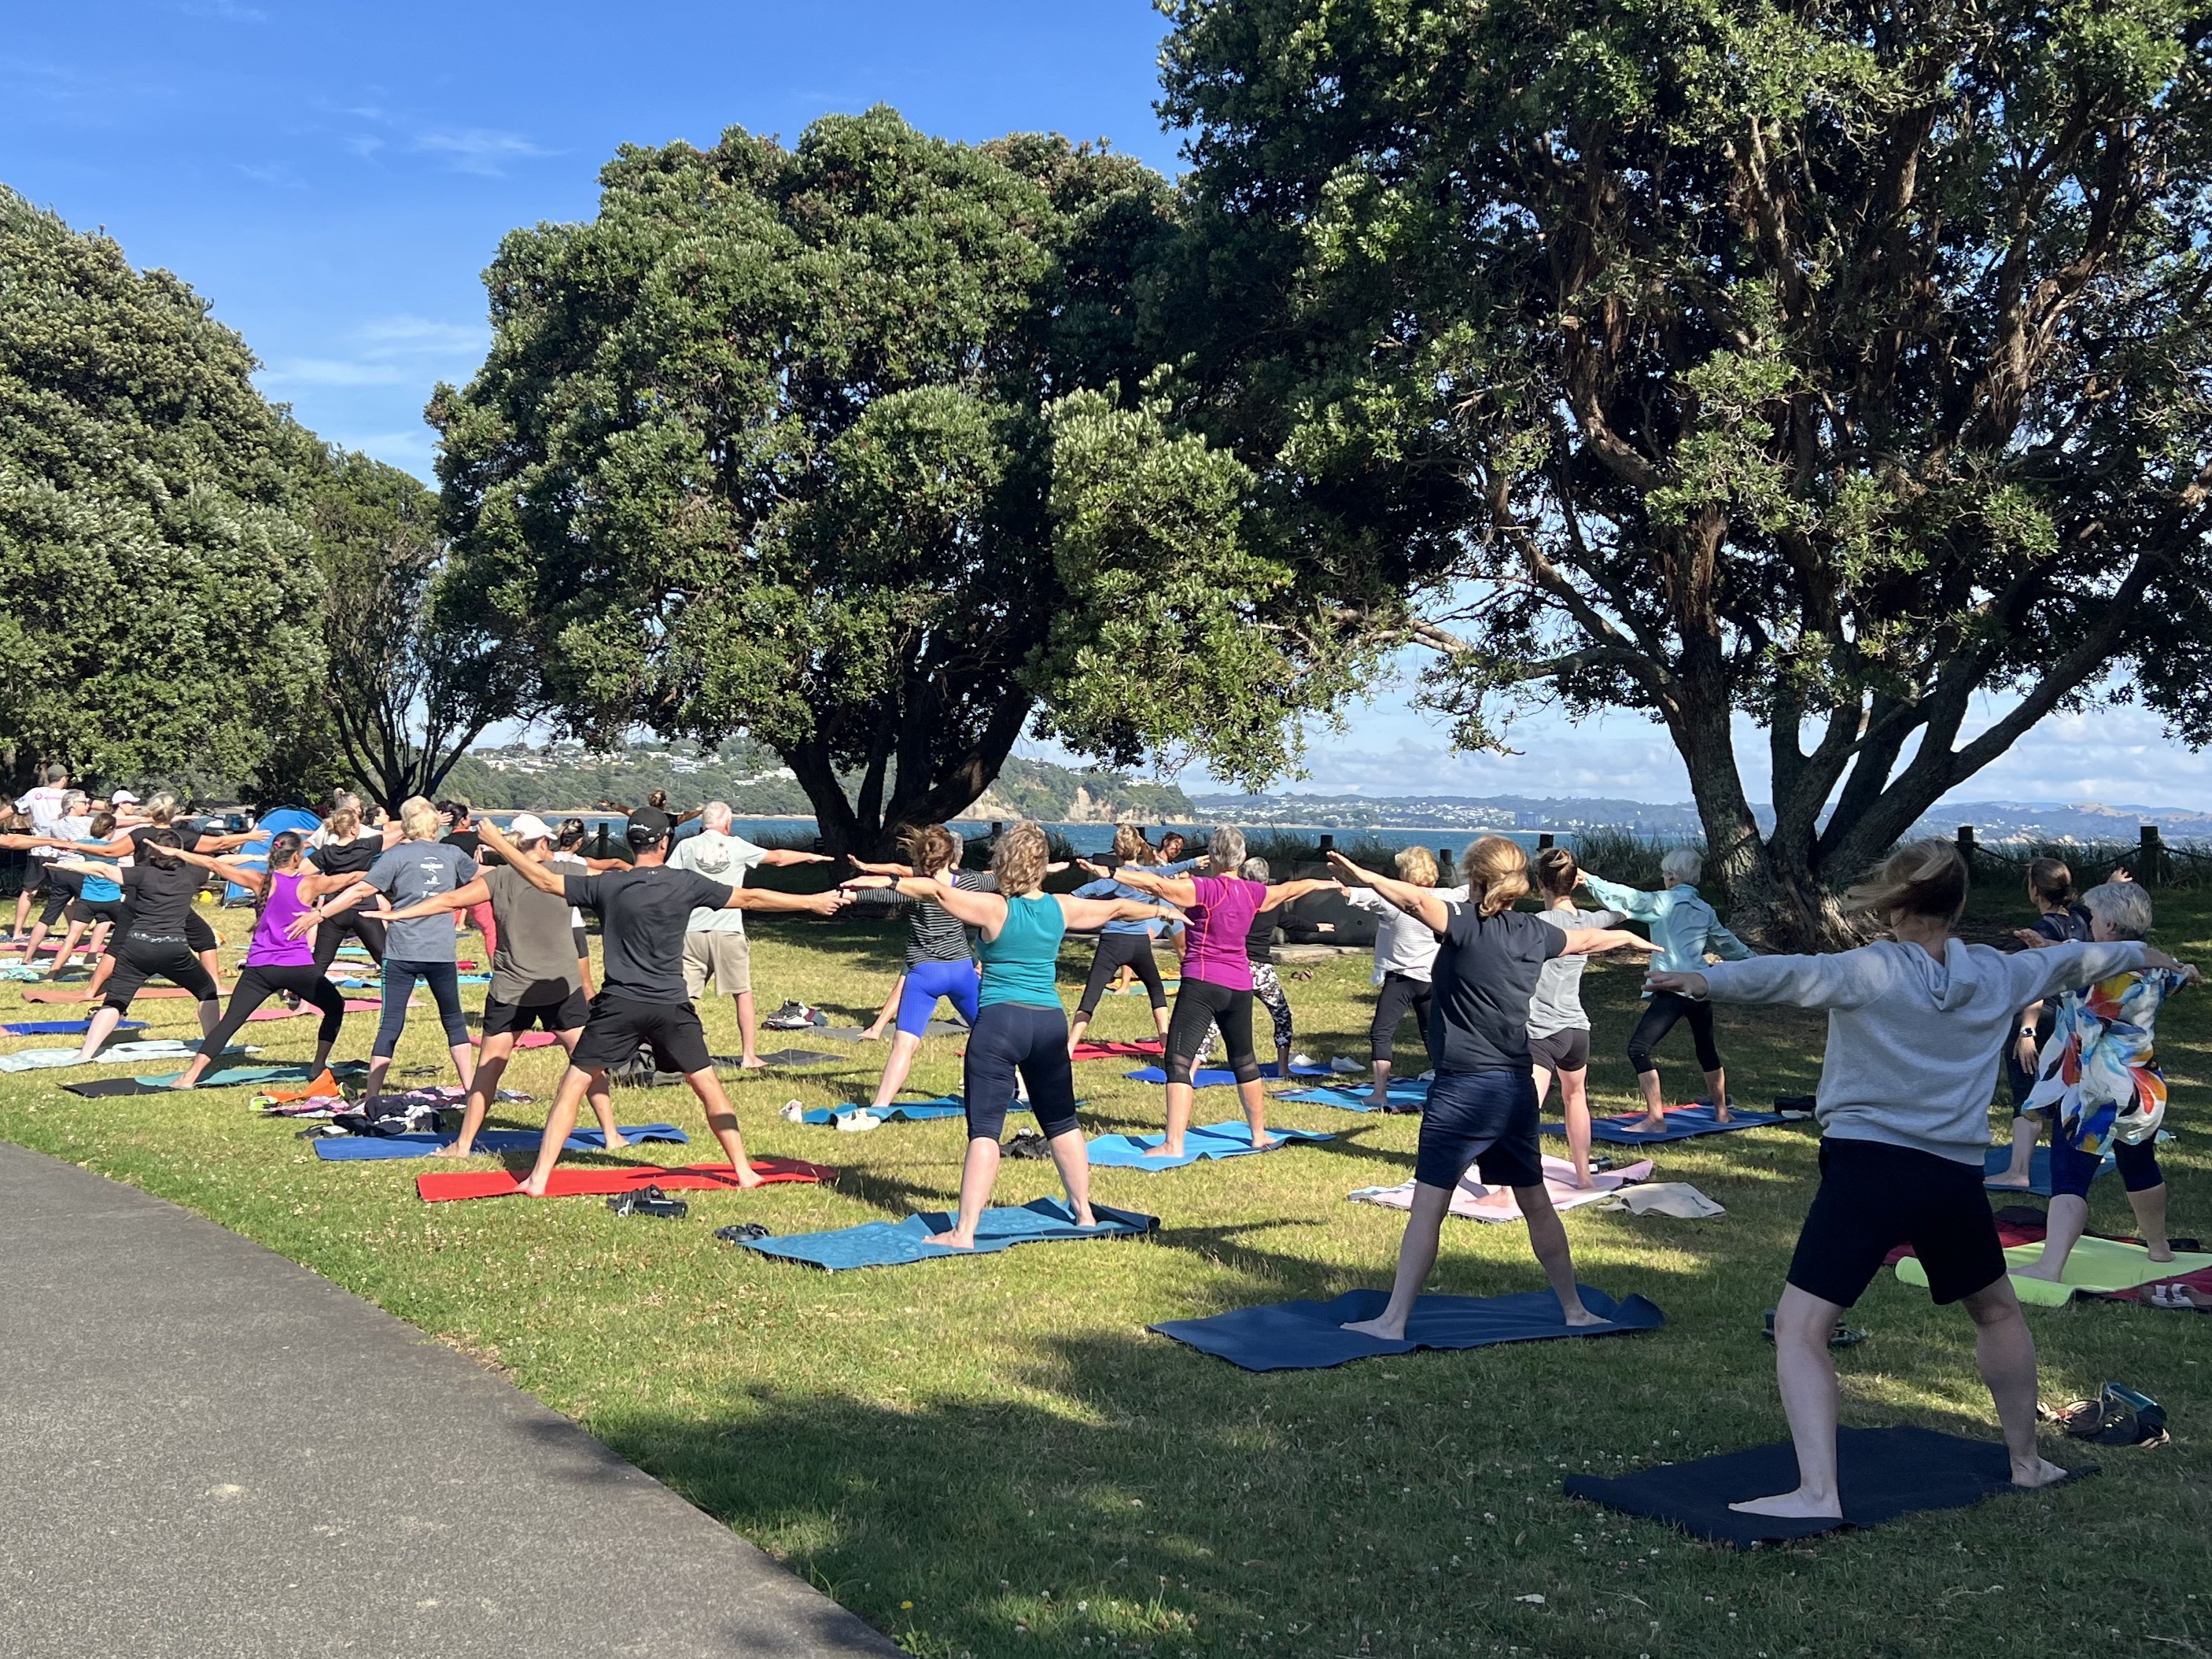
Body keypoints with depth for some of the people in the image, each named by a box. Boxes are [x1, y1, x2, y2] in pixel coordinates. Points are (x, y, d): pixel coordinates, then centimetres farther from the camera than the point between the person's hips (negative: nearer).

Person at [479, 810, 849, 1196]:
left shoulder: (606, 886, -2)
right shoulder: (687, 884, -2)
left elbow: (545, 880, 3)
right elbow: (750, 898, 3)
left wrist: (498, 843, 15)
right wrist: (812, 902, 13)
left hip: (618, 1005, -1)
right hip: (672, 1007, 1)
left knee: (574, 1085, 6)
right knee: (708, 1085, 13)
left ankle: (539, 1178, 1)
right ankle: (743, 1171, 17)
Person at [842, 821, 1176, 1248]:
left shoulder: (994, 909, -8)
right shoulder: (1061, 908, 6)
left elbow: (936, 891, -18)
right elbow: (1116, 908, 22)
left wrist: (883, 880, -15)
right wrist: (1158, 909, 39)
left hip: (999, 1022, -5)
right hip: (1050, 1022, 5)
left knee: (984, 1129, -6)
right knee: (1062, 1123, 20)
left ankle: (964, 1232, -10)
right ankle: (1084, 1213, 30)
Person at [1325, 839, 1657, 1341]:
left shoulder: (1468, 926, -10)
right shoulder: (1534, 933, 9)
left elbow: (1417, 900, -31)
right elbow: (1586, 938, 30)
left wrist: (1363, 877, -37)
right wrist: (1629, 938, 49)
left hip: (1463, 1087, -7)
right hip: (1518, 1087, 7)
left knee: (1428, 1205, -5)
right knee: (1535, 1201, 19)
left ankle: (1393, 1321, -5)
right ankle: (1575, 1309, 28)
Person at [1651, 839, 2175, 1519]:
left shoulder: (1871, 971, -6)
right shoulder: (1998, 975, 10)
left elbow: (1790, 975, -24)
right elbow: (2071, 961, 29)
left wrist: (1704, 980, -38)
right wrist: (2141, 953, 49)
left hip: (1867, 1167, -5)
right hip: (1954, 1179, 5)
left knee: (1800, 1328, -7)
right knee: (1997, 1310, 30)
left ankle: (1817, 1492, -20)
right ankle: (2026, 1459, 44)